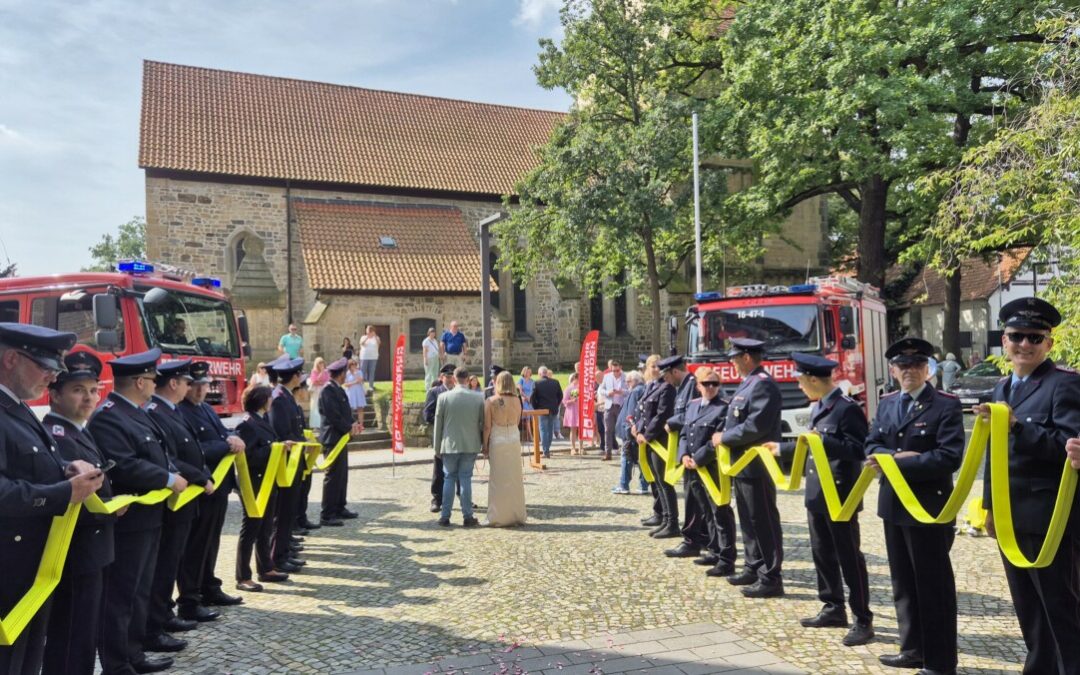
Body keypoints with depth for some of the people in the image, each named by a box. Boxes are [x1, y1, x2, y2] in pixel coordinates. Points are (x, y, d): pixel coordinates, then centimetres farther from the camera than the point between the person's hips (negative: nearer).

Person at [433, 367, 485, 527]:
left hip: (449, 445, 0)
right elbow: (482, 423, 3)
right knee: (466, 479, 5)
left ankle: (445, 516, 10)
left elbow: (438, 424, -1)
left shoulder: (443, 397, -5)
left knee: (449, 479, 9)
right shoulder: (478, 398, -3)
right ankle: (468, 517, 6)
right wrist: (483, 444, 14)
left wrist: (437, 447, 8)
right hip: (470, 446, 1)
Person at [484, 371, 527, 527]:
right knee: (514, 479, 12)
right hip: (514, 441, 3)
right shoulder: (516, 400, 0)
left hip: (497, 442, -3)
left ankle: (499, 517, 9)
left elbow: (487, 427, -8)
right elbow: (518, 422, 6)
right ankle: (516, 515, 19)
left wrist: (485, 446, -1)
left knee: (499, 480, 5)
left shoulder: (490, 402, -9)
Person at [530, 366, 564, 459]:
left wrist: (536, 409, 4)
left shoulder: (537, 384, -11)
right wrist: (555, 406, 13)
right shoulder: (555, 382, 0)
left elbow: (533, 399, -9)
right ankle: (547, 449, 24)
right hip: (553, 410, 4)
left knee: (543, 430, 3)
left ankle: (546, 451, -1)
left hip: (542, 410, -4)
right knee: (550, 430, 16)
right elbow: (560, 396, 4)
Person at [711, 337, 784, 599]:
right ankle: (753, 568, 28)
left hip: (756, 467, -10)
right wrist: (723, 437, 6)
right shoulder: (747, 383, 15)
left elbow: (755, 427, -25)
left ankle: (771, 579, 3)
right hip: (742, 465, 10)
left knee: (763, 522, -3)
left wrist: (724, 438, -14)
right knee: (748, 521, 17)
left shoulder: (763, 385, -17)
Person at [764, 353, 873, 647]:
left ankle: (863, 621, 9)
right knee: (822, 554, 16)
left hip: (840, 495, -9)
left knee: (849, 557, -1)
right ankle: (834, 608, 29)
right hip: (817, 494, 9)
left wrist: (824, 440, -30)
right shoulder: (817, 408, 12)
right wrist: (781, 448, 30)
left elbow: (858, 449, -22)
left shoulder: (847, 408, -17)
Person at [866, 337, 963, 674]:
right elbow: (871, 446, 6)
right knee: (903, 582, 16)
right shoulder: (886, 404, 11)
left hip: (928, 506, -7)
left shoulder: (947, 405, -9)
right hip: (893, 504, 7)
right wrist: (897, 455, -14)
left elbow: (949, 457, -19)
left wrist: (898, 462, -20)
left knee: (933, 585, 3)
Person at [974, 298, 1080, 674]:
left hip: (1049, 518, -8)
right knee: (1028, 610, 18)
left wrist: (1017, 426, -30)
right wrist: (990, 505, 17)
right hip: (1011, 517, 8)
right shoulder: (1002, 387, 13)